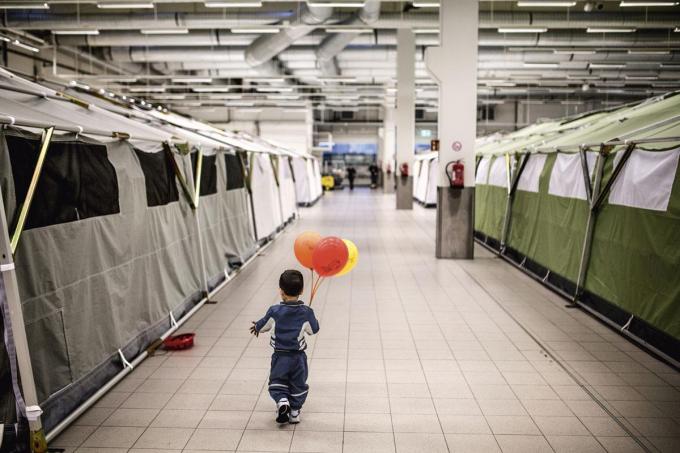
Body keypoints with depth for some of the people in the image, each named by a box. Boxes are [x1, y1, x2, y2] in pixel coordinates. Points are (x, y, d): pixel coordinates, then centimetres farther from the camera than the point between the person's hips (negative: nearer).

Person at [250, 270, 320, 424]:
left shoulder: (274, 311, -14)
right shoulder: (306, 312, -14)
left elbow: (263, 325, 3)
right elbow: (313, 330, 0)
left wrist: (256, 327, 25)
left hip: (280, 356, -1)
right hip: (298, 356, 1)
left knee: (276, 382, 15)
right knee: (298, 385, 19)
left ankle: (281, 400, -10)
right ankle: (294, 411, 23)